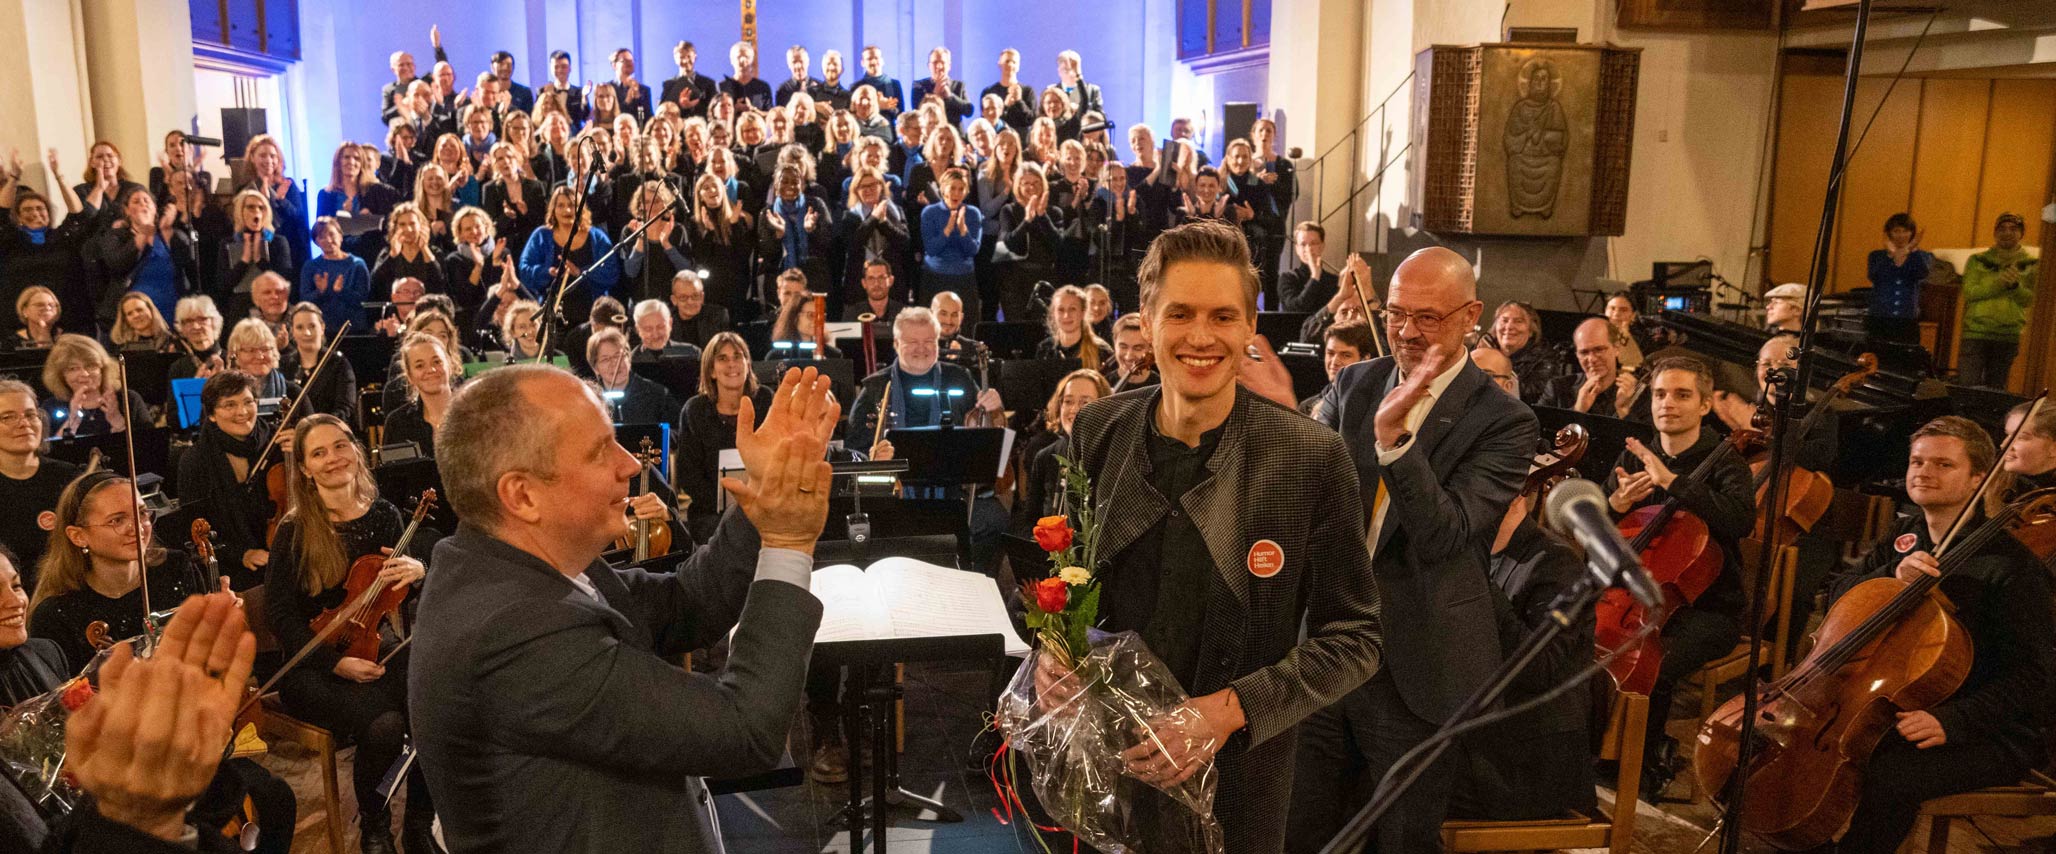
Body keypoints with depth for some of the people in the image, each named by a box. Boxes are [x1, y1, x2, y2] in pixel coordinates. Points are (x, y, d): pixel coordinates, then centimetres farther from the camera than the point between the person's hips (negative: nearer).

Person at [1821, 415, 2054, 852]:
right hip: (1898, 709, 7)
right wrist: (1892, 575, -18)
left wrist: (1952, 721, -30)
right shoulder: (1904, 537, 8)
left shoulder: (2008, 562, -16)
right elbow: (1839, 596, 3)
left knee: (1882, 777, -32)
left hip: (1989, 733, -7)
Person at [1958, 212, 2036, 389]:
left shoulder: (2030, 265, 8)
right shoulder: (1978, 261, 5)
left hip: (2008, 336, 2)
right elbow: (1969, 292, -7)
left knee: (1995, 390, 9)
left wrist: (2015, 285, -18)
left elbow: (2029, 300, 0)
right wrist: (1999, 282, -19)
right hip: (1976, 333, -2)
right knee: (1967, 387, -8)